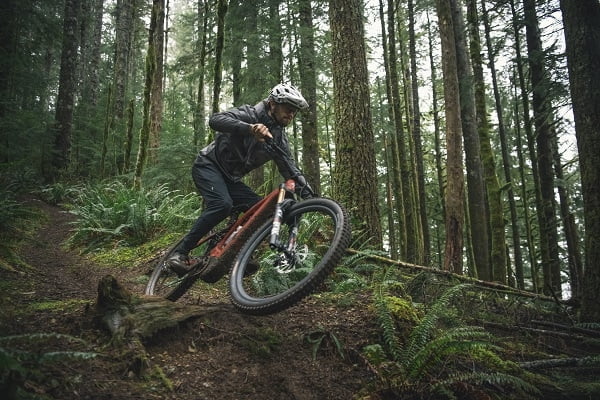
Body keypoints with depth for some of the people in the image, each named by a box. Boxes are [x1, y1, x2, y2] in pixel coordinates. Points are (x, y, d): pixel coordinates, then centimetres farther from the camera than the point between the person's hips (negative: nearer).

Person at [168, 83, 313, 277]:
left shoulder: (279, 137, 4)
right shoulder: (250, 114, -17)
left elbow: (290, 168, 8)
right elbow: (216, 119, -34)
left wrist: (306, 188, -10)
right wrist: (250, 128, -50)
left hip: (230, 178, 8)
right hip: (208, 165, -7)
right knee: (222, 204, -32)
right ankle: (180, 253, -25)